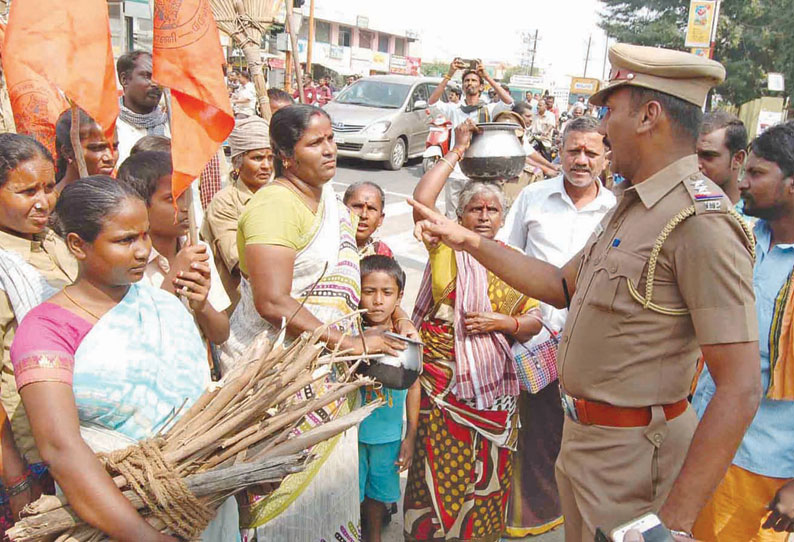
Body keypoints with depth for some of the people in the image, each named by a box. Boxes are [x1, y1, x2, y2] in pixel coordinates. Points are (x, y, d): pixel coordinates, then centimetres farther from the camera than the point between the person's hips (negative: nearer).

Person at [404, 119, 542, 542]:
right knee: (440, 471, 2)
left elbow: (533, 323, 10)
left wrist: (502, 322, -10)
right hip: (442, 380, -3)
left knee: (486, 477, 12)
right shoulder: (446, 246, 1)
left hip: (492, 386, 3)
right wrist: (457, 151, -9)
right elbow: (421, 199, -16)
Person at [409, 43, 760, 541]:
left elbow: (740, 391, -25)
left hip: (633, 452, -9)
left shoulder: (700, 221, -23)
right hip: (582, 437, 9)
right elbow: (563, 286, 15)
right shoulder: (631, 208, 8)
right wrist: (470, 240, 10)